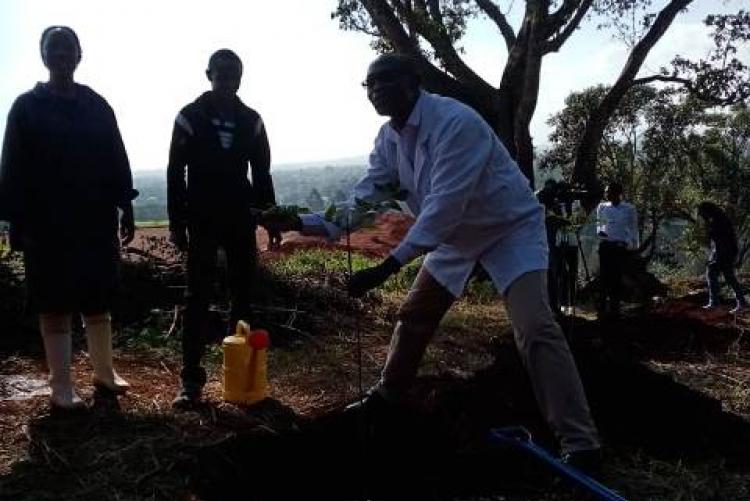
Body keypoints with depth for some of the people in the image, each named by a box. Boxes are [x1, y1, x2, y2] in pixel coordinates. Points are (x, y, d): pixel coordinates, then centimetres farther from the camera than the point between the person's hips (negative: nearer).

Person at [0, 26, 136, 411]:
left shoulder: (97, 106, 9)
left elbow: (116, 160, 9)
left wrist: (125, 208, 5)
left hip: (96, 220, 3)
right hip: (47, 224, -3)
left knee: (98, 301, 11)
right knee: (55, 306, 2)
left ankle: (104, 371, 24)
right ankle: (61, 386, 9)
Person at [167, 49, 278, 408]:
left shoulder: (251, 120, 7)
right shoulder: (190, 117, -1)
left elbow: (262, 174, 11)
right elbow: (175, 174, -1)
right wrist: (176, 223, -6)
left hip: (241, 218, 3)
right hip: (202, 220, -3)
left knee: (243, 294, 4)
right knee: (198, 297, -2)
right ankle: (191, 379, 1)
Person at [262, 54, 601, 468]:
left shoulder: (455, 122, -31)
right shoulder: (388, 138, -5)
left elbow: (444, 205, -36)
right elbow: (360, 201, -6)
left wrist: (388, 266, -40)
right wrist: (301, 222, -20)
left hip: (510, 228, -7)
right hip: (458, 235, 8)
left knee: (535, 328, -19)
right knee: (413, 317, 13)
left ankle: (579, 442, -12)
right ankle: (387, 395, 35)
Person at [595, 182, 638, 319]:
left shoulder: (629, 209, 1)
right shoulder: (602, 207, 8)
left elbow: (633, 229, 8)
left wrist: (633, 245, 3)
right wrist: (599, 231, -3)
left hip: (622, 247, -1)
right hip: (605, 245, 1)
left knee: (617, 277, 1)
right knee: (604, 276, -4)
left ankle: (614, 307, 9)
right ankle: (602, 307, 0)